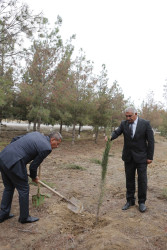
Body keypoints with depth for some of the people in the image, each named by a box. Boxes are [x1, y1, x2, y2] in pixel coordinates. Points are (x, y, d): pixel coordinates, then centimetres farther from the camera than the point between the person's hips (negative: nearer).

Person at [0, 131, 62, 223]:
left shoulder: (36, 133, 15)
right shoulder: (47, 148, -8)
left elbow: (15, 139, 18)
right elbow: (33, 166, -1)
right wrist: (34, 177, 18)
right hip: (14, 163, -9)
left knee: (8, 188, 25)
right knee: (24, 189, 10)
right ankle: (24, 217, 26)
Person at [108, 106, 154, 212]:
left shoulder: (145, 124, -9)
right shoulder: (124, 124, 1)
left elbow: (151, 141, -7)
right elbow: (116, 132, -11)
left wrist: (150, 157, -9)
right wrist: (110, 137, -35)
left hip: (141, 157, -3)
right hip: (128, 157, 3)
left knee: (142, 180, 5)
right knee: (129, 179, 12)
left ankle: (142, 202, 23)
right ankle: (130, 200, 26)